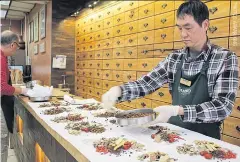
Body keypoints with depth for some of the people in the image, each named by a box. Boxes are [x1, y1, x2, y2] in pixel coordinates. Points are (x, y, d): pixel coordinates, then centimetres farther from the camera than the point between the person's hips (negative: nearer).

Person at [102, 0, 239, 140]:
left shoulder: (225, 59, -11)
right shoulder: (174, 58, 1)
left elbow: (223, 107, -19)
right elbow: (145, 84, -1)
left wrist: (177, 110, -30)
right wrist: (118, 90, -19)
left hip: (205, 138, -3)